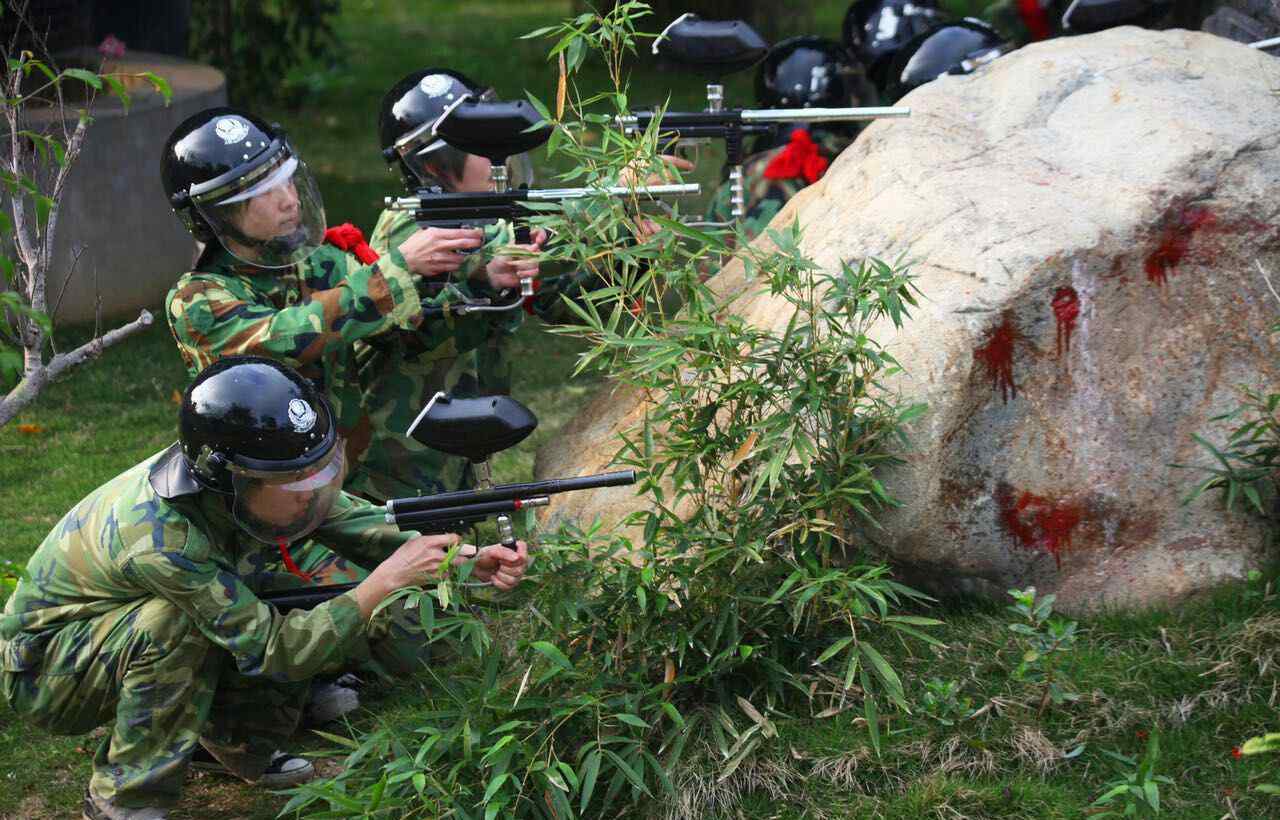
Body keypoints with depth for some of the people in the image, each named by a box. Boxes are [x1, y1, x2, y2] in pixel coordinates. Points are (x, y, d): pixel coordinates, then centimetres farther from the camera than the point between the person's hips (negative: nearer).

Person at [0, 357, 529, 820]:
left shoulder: (246, 482, -18)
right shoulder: (161, 536, -38)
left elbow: (361, 525, -9)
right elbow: (274, 651, -33)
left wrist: (470, 561, -22)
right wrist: (387, 580, -38)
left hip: (129, 626, 7)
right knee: (177, 620, -35)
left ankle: (232, 741, 12)